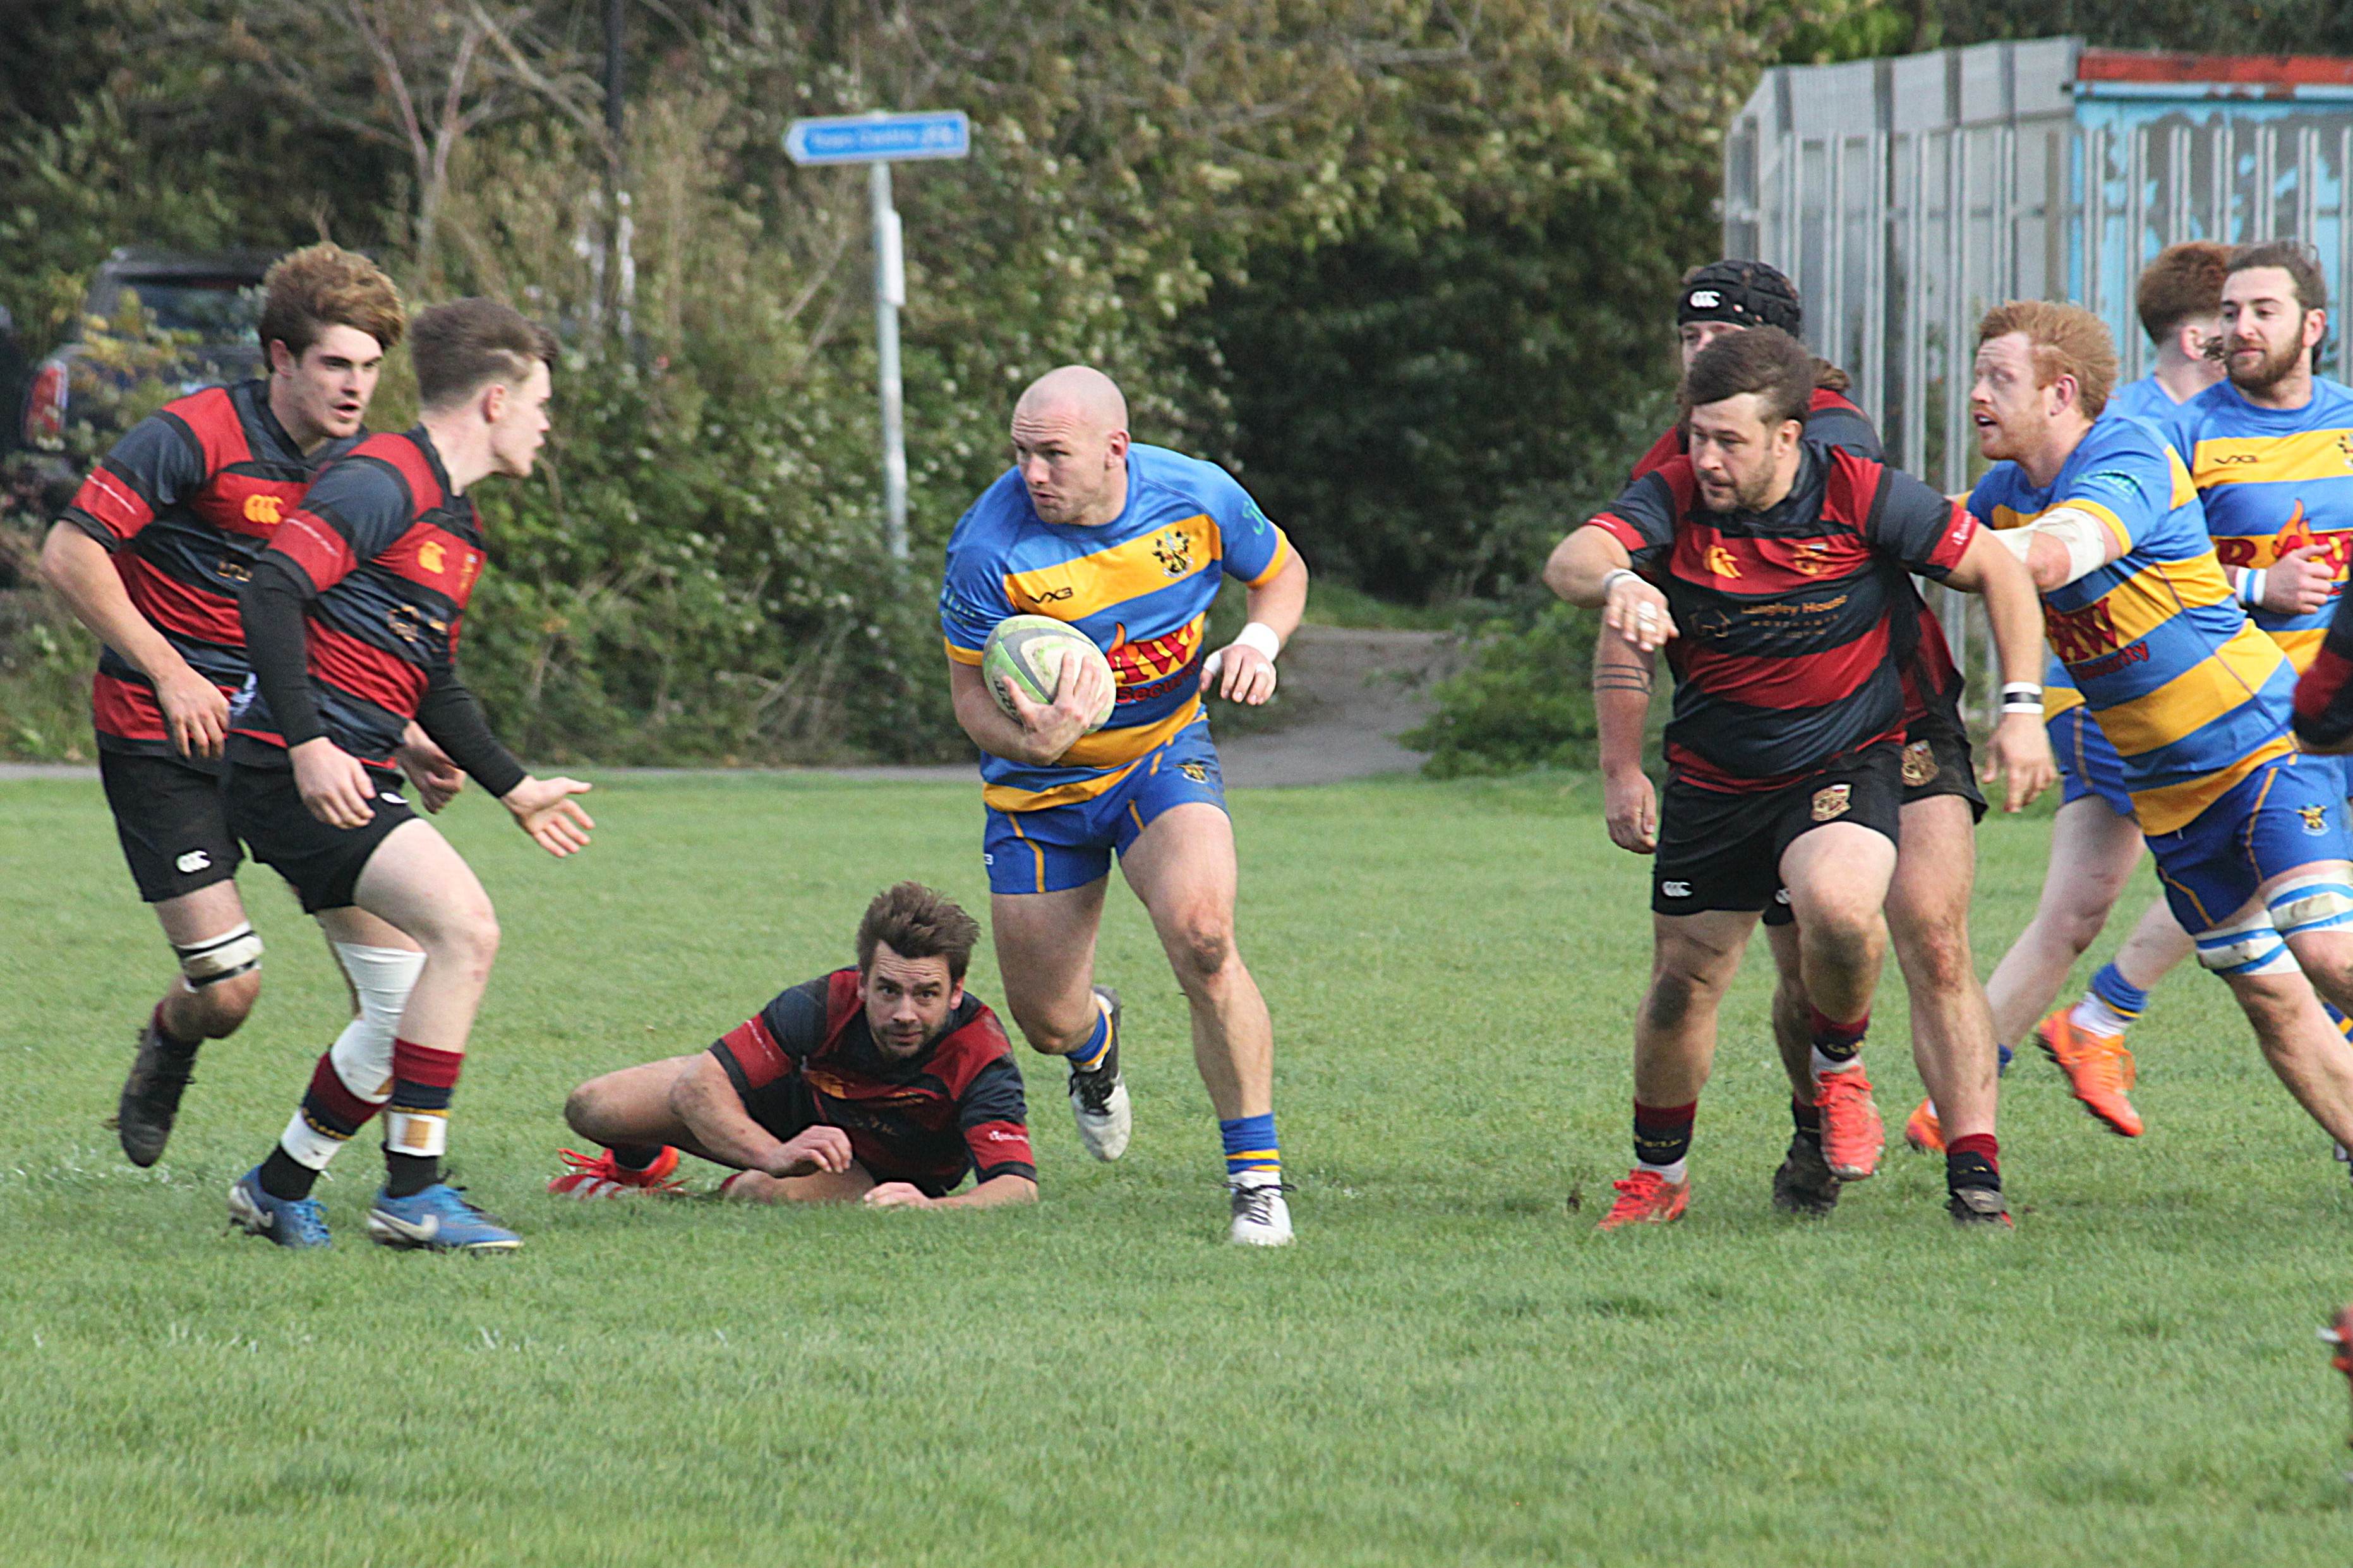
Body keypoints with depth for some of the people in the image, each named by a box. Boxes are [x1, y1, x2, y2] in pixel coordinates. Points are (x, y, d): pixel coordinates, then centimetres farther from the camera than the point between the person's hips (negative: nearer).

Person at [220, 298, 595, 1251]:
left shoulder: (456, 521, 20)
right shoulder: (383, 482, -12)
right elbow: (271, 593, -22)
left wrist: (515, 789, 31)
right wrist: (308, 744, -28)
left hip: (349, 778, 10)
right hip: (299, 771, -10)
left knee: (408, 997, 8)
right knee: (465, 928, -20)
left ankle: (279, 1189, 20)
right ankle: (411, 1192, -17)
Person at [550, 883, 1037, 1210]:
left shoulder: (981, 1060, -38)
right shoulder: (825, 1004, -34)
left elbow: (1018, 1186, -45)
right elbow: (696, 1085, -31)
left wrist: (929, 1208, -65)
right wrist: (775, 1155, -49)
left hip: (879, 1174, -2)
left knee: (763, 1193, -35)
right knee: (591, 1108, -5)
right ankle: (636, 1164, 34)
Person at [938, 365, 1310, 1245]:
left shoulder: (1197, 498, -15)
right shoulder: (989, 547, -23)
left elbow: (1281, 571, 6)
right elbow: (972, 699, -14)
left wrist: (1259, 642, -15)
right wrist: (1032, 740, -36)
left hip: (1164, 759, 0)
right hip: (1040, 788, 0)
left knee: (1202, 937, -28)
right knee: (1047, 1023, 6)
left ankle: (1257, 1176, -17)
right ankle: (1095, 1036, 48)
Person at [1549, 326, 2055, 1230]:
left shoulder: (1860, 496, -16)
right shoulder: (1673, 499, -14)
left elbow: (1997, 572, -4)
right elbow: (1573, 560, -32)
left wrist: (2022, 709, -10)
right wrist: (1612, 582, -56)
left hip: (1848, 763, -2)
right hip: (1713, 779, 3)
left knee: (1838, 904, -32)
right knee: (1683, 985, 7)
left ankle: (1839, 1062, 0)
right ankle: (1659, 1175, 32)